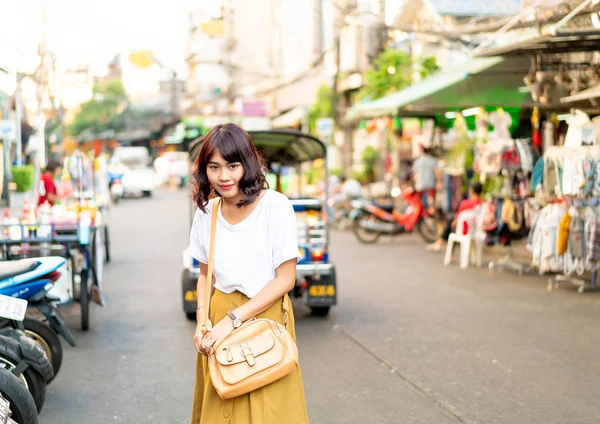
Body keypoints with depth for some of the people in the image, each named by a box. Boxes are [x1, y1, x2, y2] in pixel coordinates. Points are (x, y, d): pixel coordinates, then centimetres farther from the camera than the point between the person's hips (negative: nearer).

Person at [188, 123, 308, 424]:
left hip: (264, 318, -4)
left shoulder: (275, 206, -14)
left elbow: (285, 278, -12)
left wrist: (233, 319, -17)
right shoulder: (206, 212, 2)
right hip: (219, 321, 4)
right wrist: (202, 321, -4)